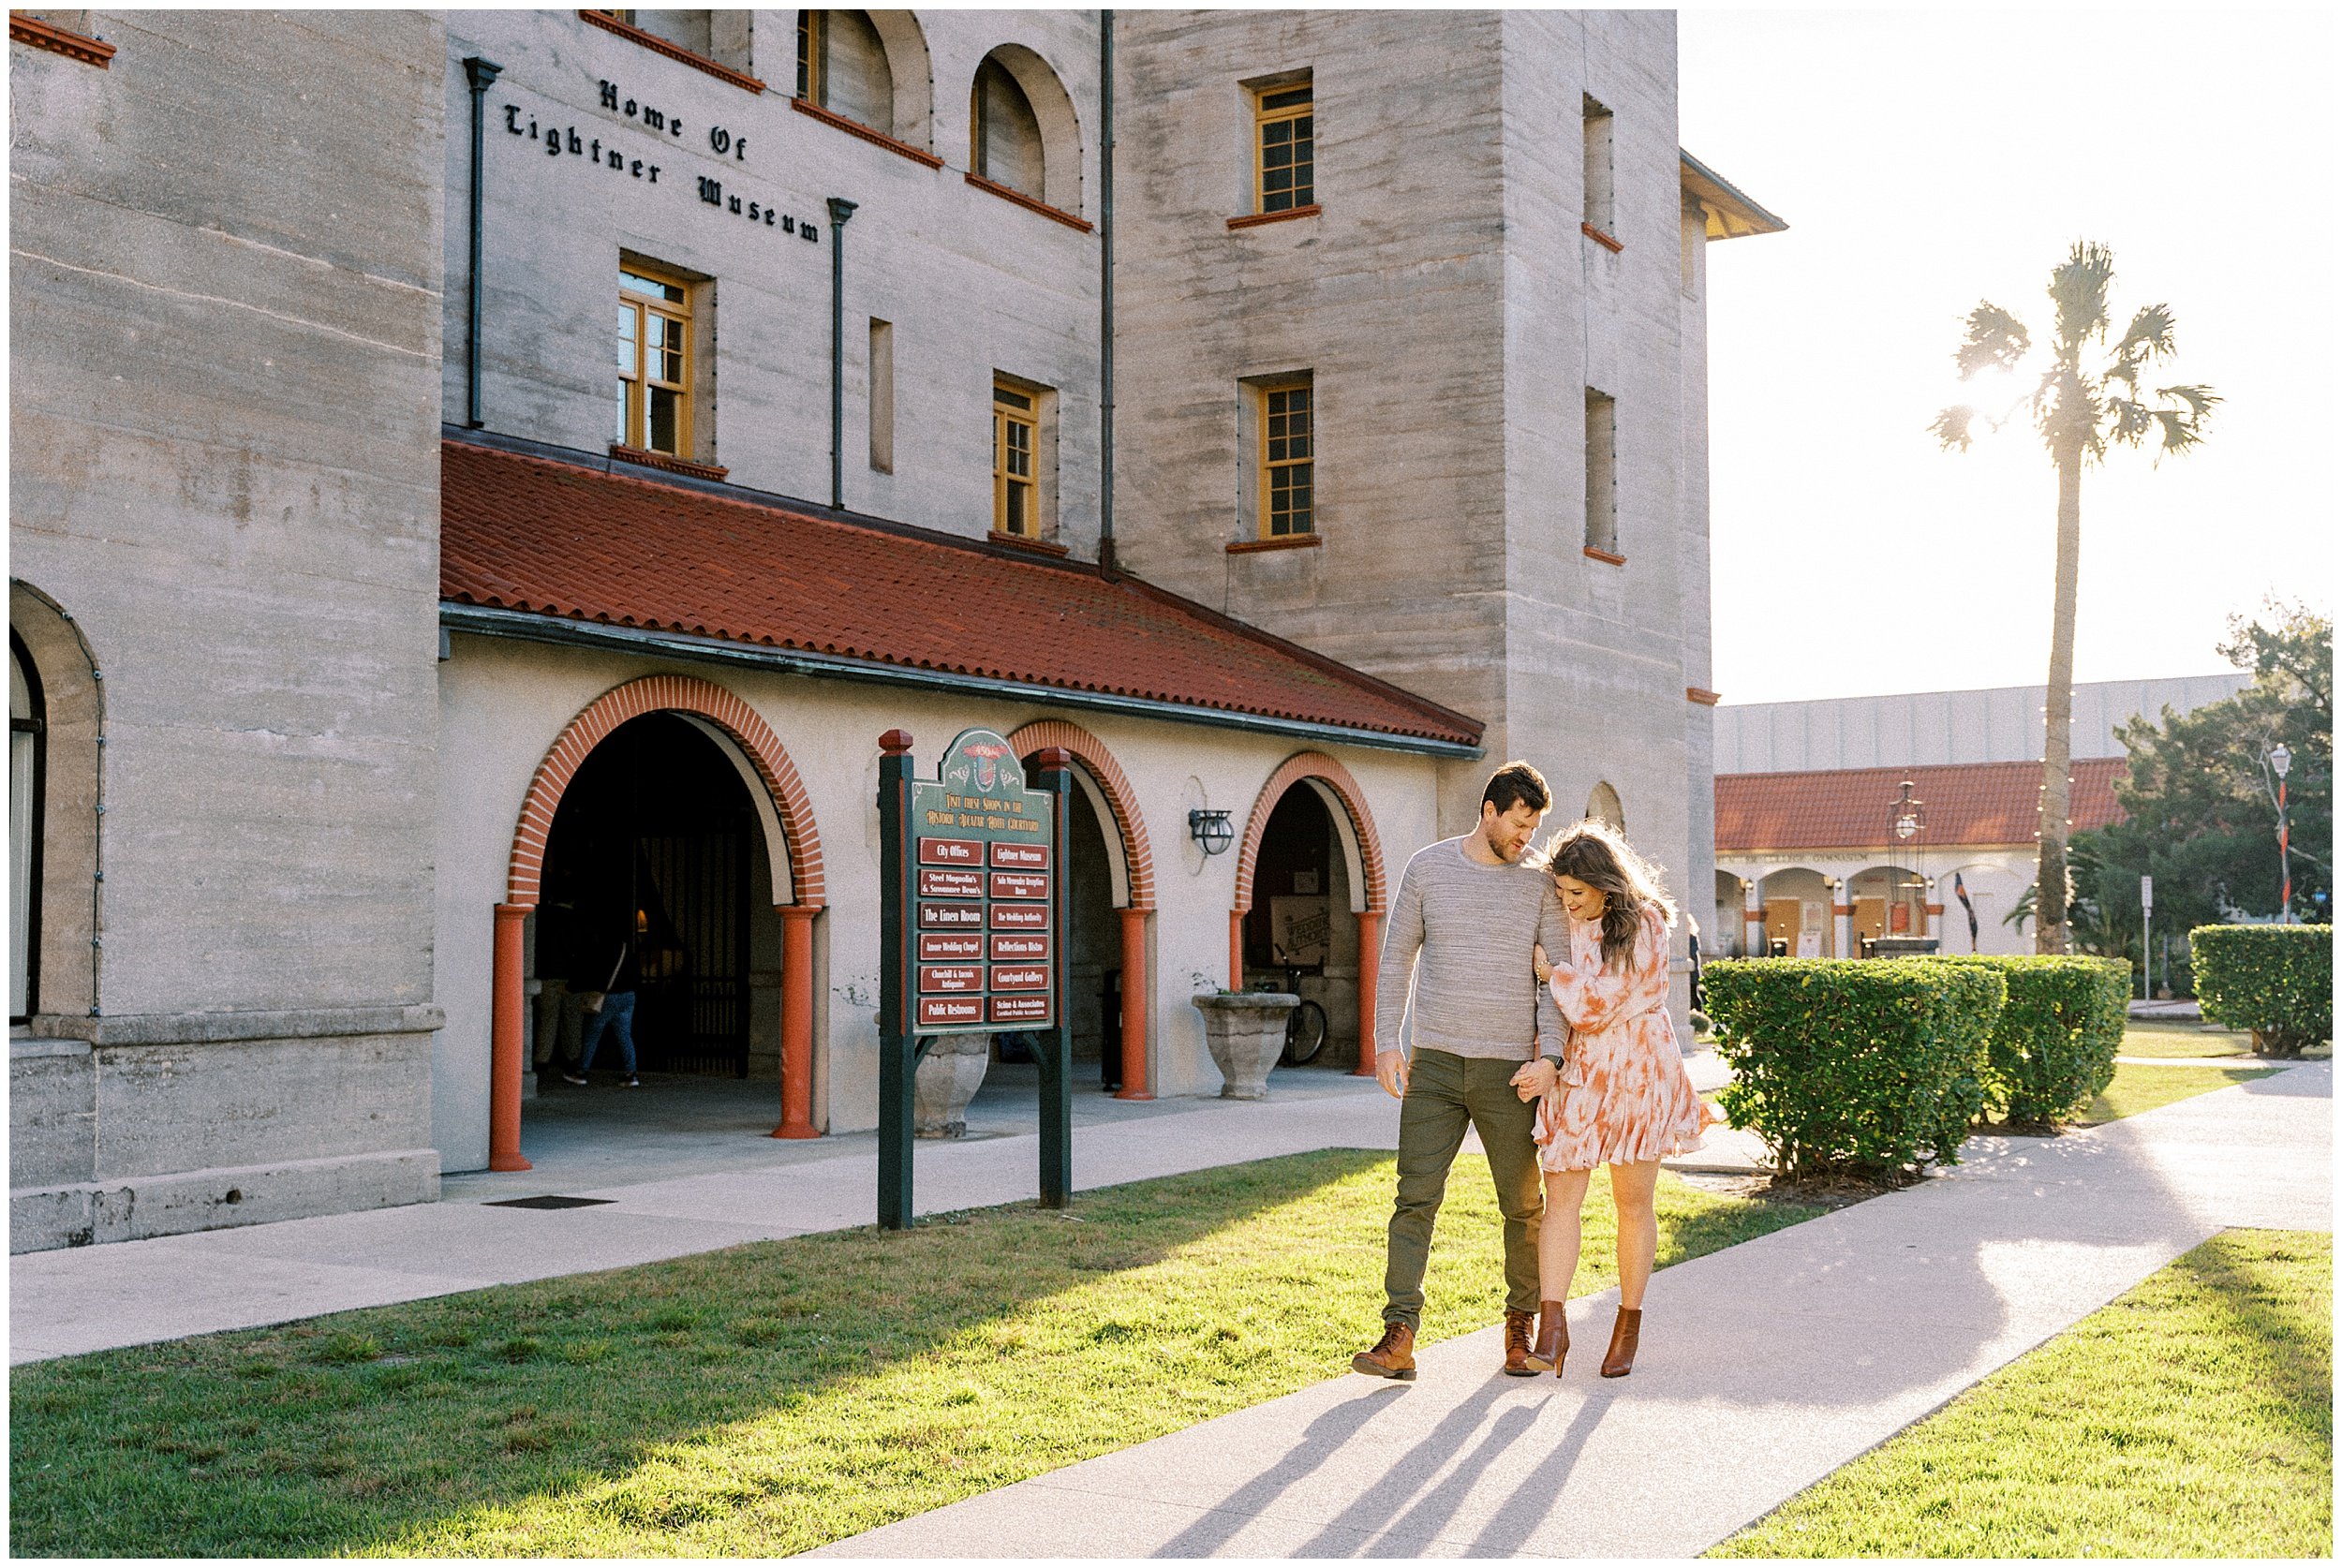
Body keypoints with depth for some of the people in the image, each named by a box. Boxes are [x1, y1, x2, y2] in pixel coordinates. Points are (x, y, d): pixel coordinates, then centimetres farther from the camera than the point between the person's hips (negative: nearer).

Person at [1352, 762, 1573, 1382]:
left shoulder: (1540, 884, 3)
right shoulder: (1427, 868, 3)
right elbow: (1397, 958, 8)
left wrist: (1551, 1057, -10)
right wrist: (1386, 1041, 0)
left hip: (1509, 1068, 0)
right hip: (1435, 1062, 0)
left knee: (1523, 1206, 7)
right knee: (1415, 1197, -6)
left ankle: (1520, 1327, 24)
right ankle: (1399, 1338, -8)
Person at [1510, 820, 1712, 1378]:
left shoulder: (1643, 926, -9)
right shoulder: (1564, 925, 6)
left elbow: (1594, 1003, -15)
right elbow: (1560, 1010, 10)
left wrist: (1546, 968, -7)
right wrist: (1548, 1063, -6)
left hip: (1637, 1072, -3)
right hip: (1577, 1072, 4)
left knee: (1633, 1202, 5)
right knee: (1560, 1196, -9)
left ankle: (1629, 1326, 18)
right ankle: (1552, 1327, -12)